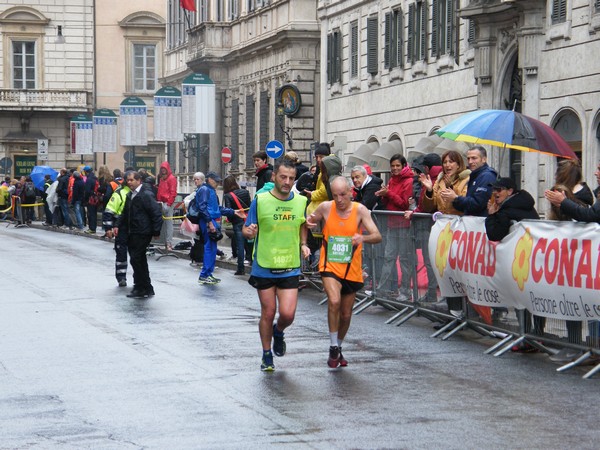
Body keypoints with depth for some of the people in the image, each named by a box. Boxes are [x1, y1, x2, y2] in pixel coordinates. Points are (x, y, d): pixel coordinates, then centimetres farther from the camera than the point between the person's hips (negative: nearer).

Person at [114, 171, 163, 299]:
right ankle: (146, 289, 20)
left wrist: (156, 231, -16)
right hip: (132, 234, 9)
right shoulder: (130, 195, 15)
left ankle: (141, 288, -2)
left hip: (142, 234, -9)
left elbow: (157, 213, -15)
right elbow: (125, 213, 25)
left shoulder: (146, 195, -13)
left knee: (136, 259, -10)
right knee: (140, 261, 13)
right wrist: (118, 226, 13)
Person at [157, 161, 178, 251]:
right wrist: (158, 201, 11)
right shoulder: (161, 178, 19)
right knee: (163, 223, 7)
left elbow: (173, 192, -10)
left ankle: (169, 243, -11)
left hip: (168, 203, -8)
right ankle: (165, 241, 12)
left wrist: (169, 203, -15)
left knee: (168, 223, -10)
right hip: (162, 203, 8)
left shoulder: (172, 178, -4)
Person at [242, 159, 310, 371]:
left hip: (290, 268, 2)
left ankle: (278, 332, 30)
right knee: (268, 313, 6)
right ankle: (267, 356, 25)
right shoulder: (260, 200, -7)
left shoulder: (301, 201, 2)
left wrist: (303, 244, 6)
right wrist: (249, 232, -25)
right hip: (264, 267, -2)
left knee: (288, 314, -7)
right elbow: (247, 230, -2)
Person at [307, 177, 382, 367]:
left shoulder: (360, 210, -9)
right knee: (334, 301, -26)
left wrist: (363, 238, -37)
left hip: (352, 269, 1)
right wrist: (309, 221, -12)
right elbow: (310, 221, 14)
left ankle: (338, 347, 36)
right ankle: (333, 348, -11)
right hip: (330, 266, -1)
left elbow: (377, 236, -15)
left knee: (346, 314, 12)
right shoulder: (326, 208, -5)